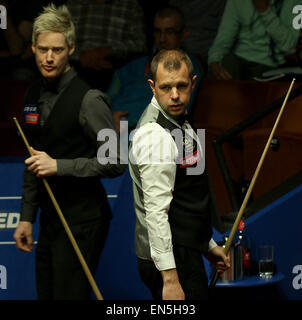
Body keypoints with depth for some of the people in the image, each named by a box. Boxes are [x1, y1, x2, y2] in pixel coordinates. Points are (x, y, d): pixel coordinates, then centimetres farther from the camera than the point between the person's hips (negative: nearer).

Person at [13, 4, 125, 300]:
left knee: (69, 295, -8)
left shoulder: (89, 100, -14)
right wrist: (26, 217, 16)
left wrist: (58, 166, -23)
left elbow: (115, 163, -17)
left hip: (82, 221, -7)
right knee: (46, 294, 11)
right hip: (50, 219, 7)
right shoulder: (34, 95, 10)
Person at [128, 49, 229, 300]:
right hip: (172, 260, -10)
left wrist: (208, 244, 26)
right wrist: (170, 278, -26)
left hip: (186, 251, 10)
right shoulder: (156, 136, -19)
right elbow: (156, 211, -24)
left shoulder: (177, 123, 14)